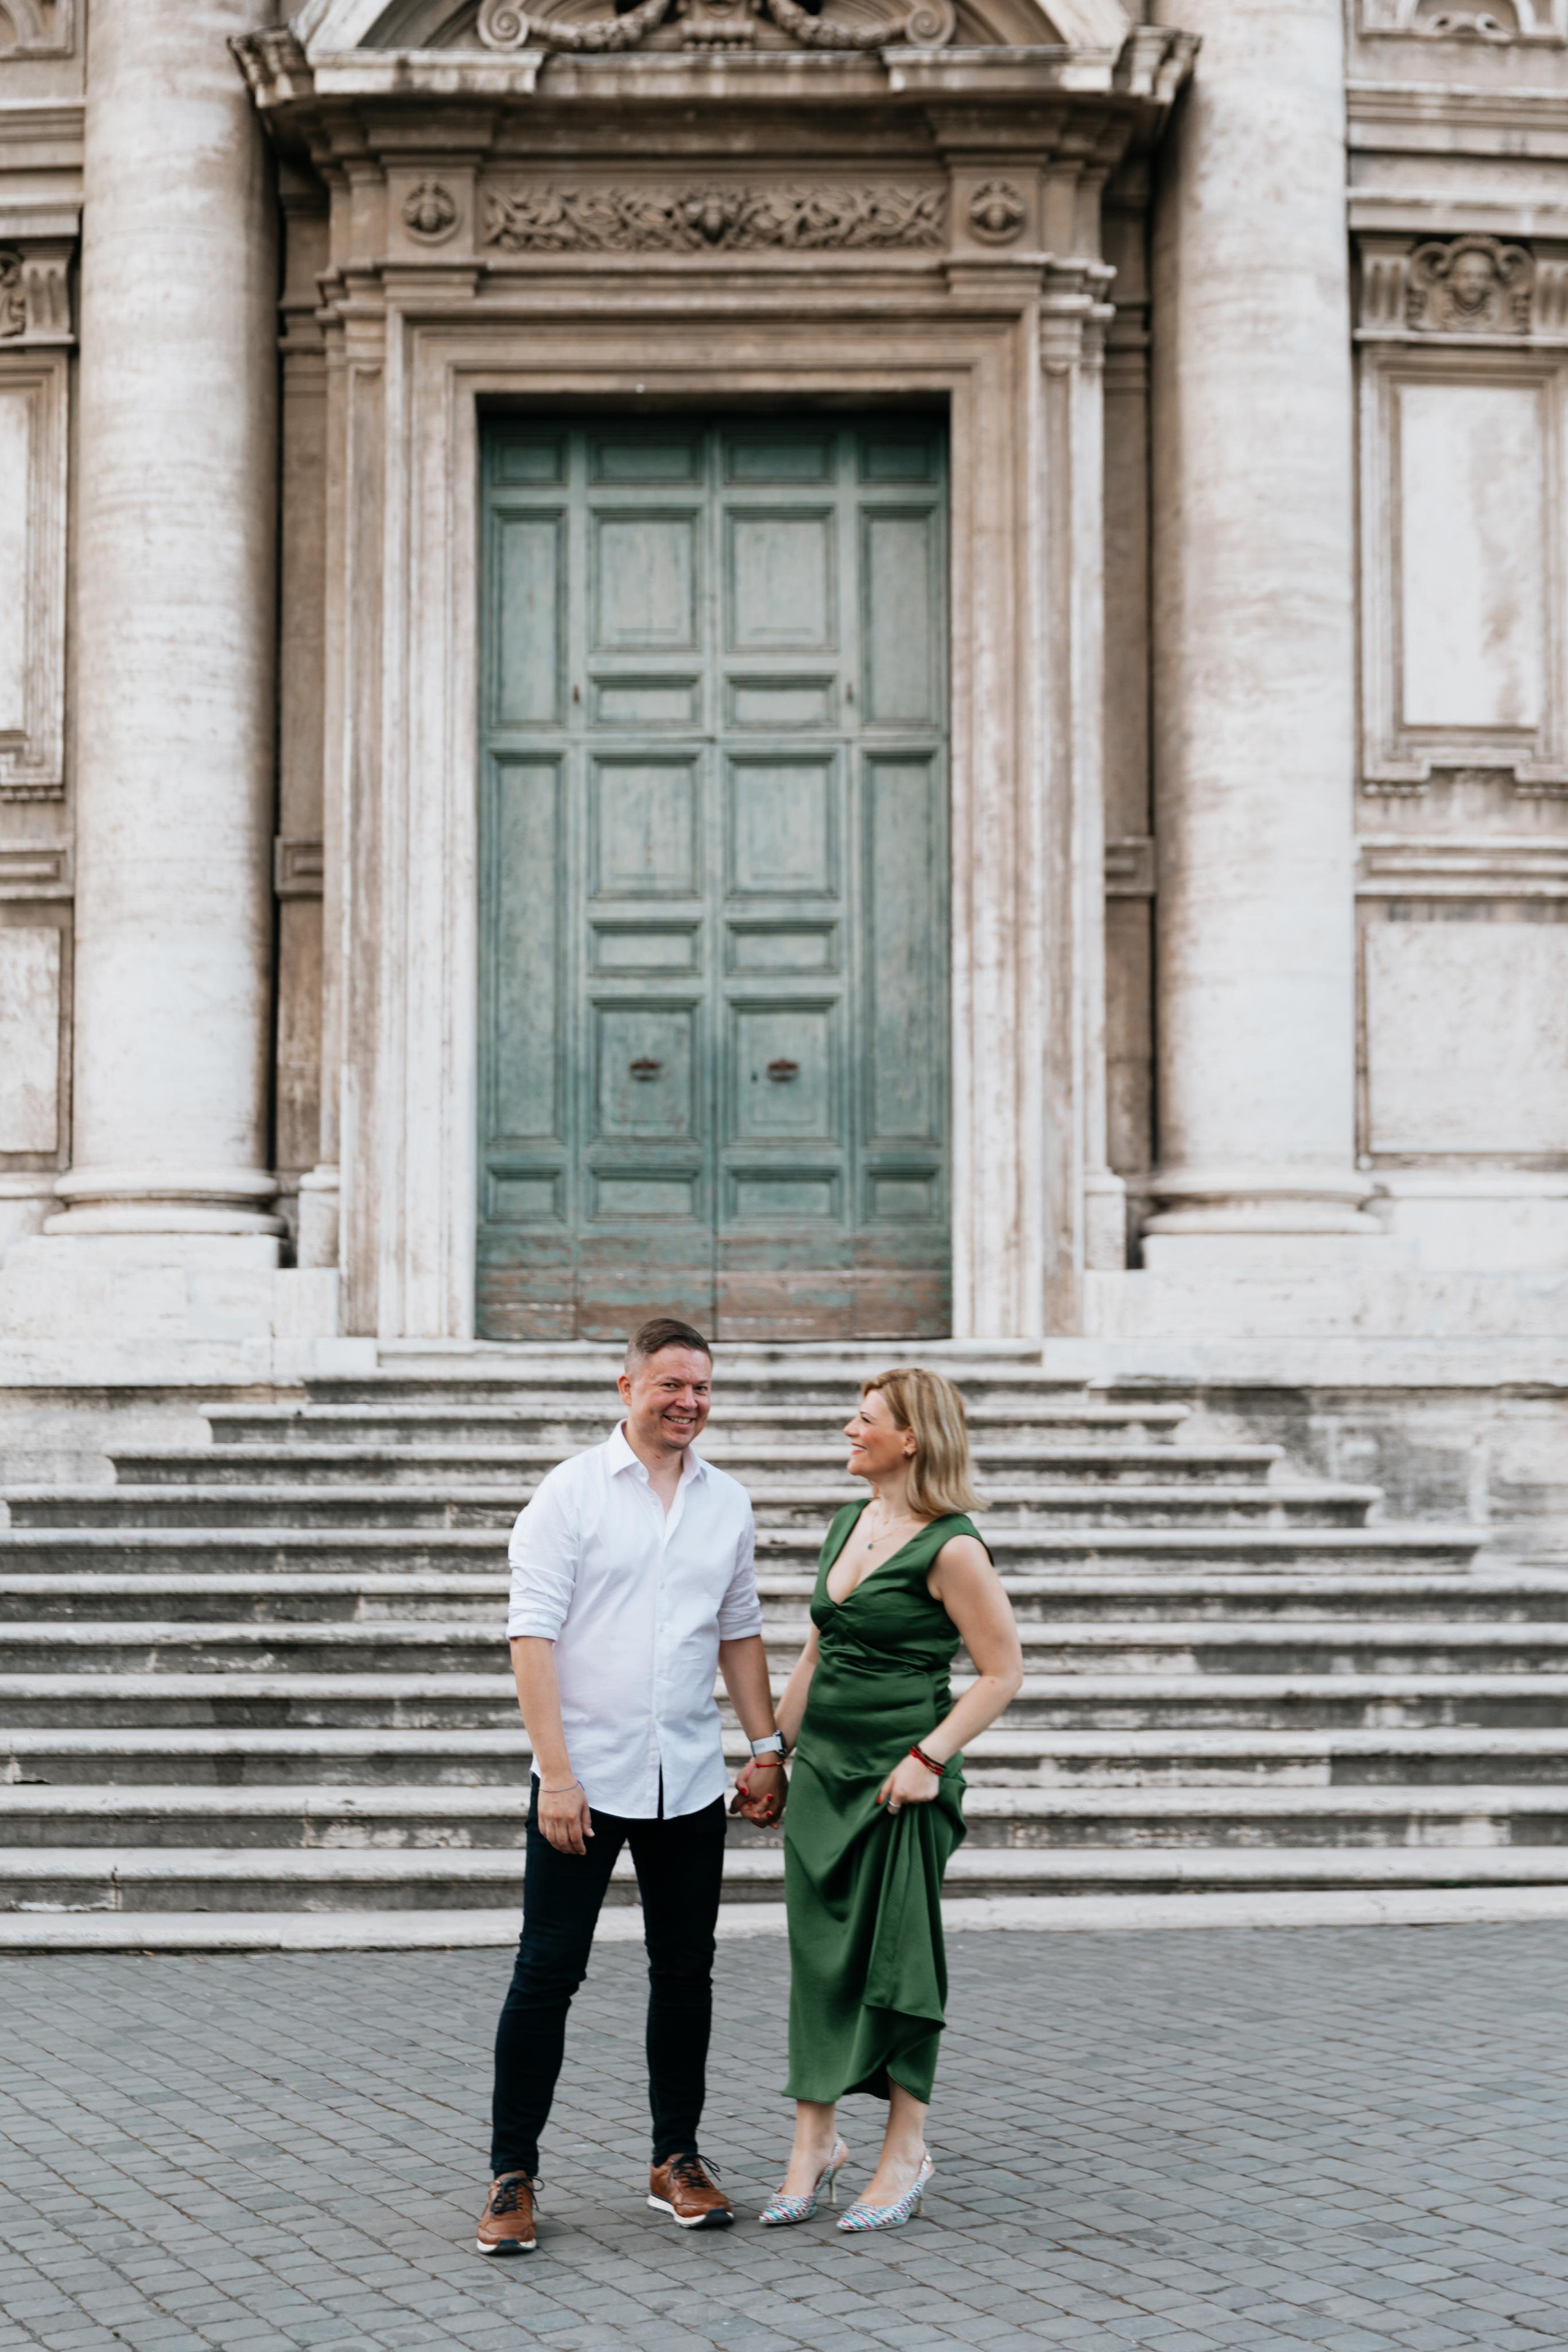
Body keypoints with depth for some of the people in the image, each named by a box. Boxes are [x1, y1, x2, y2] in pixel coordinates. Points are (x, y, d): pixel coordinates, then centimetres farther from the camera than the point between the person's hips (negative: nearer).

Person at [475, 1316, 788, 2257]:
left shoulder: (729, 1503, 9)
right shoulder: (572, 1491, -6)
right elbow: (533, 1634, -10)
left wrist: (769, 1746, 11)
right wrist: (557, 1773, -16)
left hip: (689, 1784, 5)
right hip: (584, 1781, -4)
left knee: (686, 1973, 10)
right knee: (547, 1975, -1)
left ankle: (677, 2160, 24)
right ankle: (513, 2176, 8)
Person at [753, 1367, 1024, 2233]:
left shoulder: (950, 1547, -12)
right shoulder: (846, 1526, 10)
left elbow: (1003, 1671, -11)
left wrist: (930, 1755, -18)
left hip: (899, 1778, -7)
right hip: (822, 1768, 7)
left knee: (895, 1958, 1)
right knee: (818, 1954, 8)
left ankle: (906, 2151, 14)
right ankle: (814, 2142, 16)